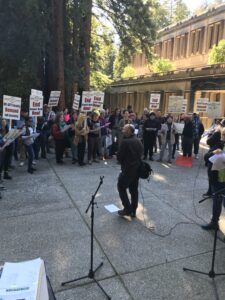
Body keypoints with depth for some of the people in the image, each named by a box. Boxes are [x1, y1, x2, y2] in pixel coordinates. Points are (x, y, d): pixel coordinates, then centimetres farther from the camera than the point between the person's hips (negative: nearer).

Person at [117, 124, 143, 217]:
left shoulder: (125, 142, -17)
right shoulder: (138, 141, 7)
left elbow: (119, 156, -13)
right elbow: (140, 154, 13)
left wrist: (123, 163, 6)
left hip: (128, 169, -7)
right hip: (137, 169, 8)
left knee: (121, 187, 9)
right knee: (134, 190, 14)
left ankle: (127, 209, 9)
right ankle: (133, 211, 23)